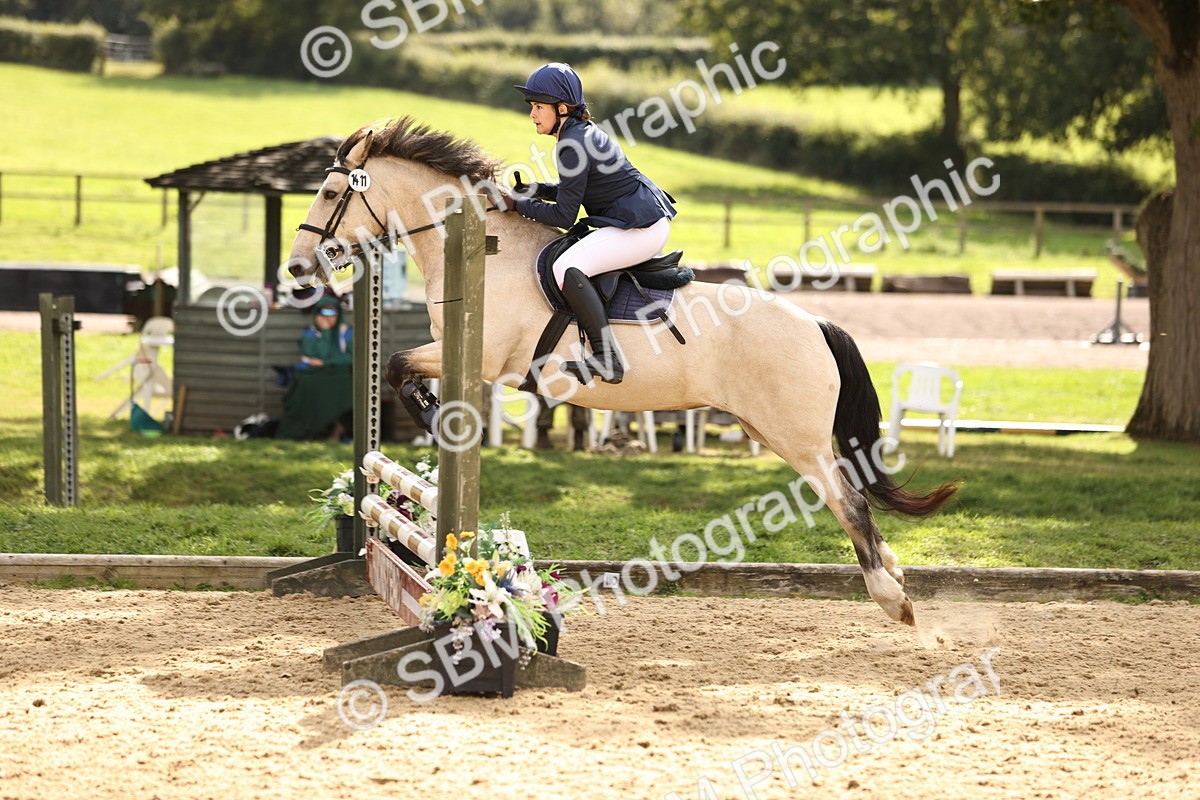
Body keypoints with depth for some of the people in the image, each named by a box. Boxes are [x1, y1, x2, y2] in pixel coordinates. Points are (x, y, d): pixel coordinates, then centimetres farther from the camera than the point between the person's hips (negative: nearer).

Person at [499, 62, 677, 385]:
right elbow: (572, 190, 25)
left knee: (567, 268, -26)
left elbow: (564, 216, -16)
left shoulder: (572, 146, -17)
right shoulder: (584, 132, 13)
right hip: (642, 222, 11)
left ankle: (607, 359, -30)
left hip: (641, 230, -11)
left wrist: (517, 205, -7)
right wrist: (532, 190, 10)